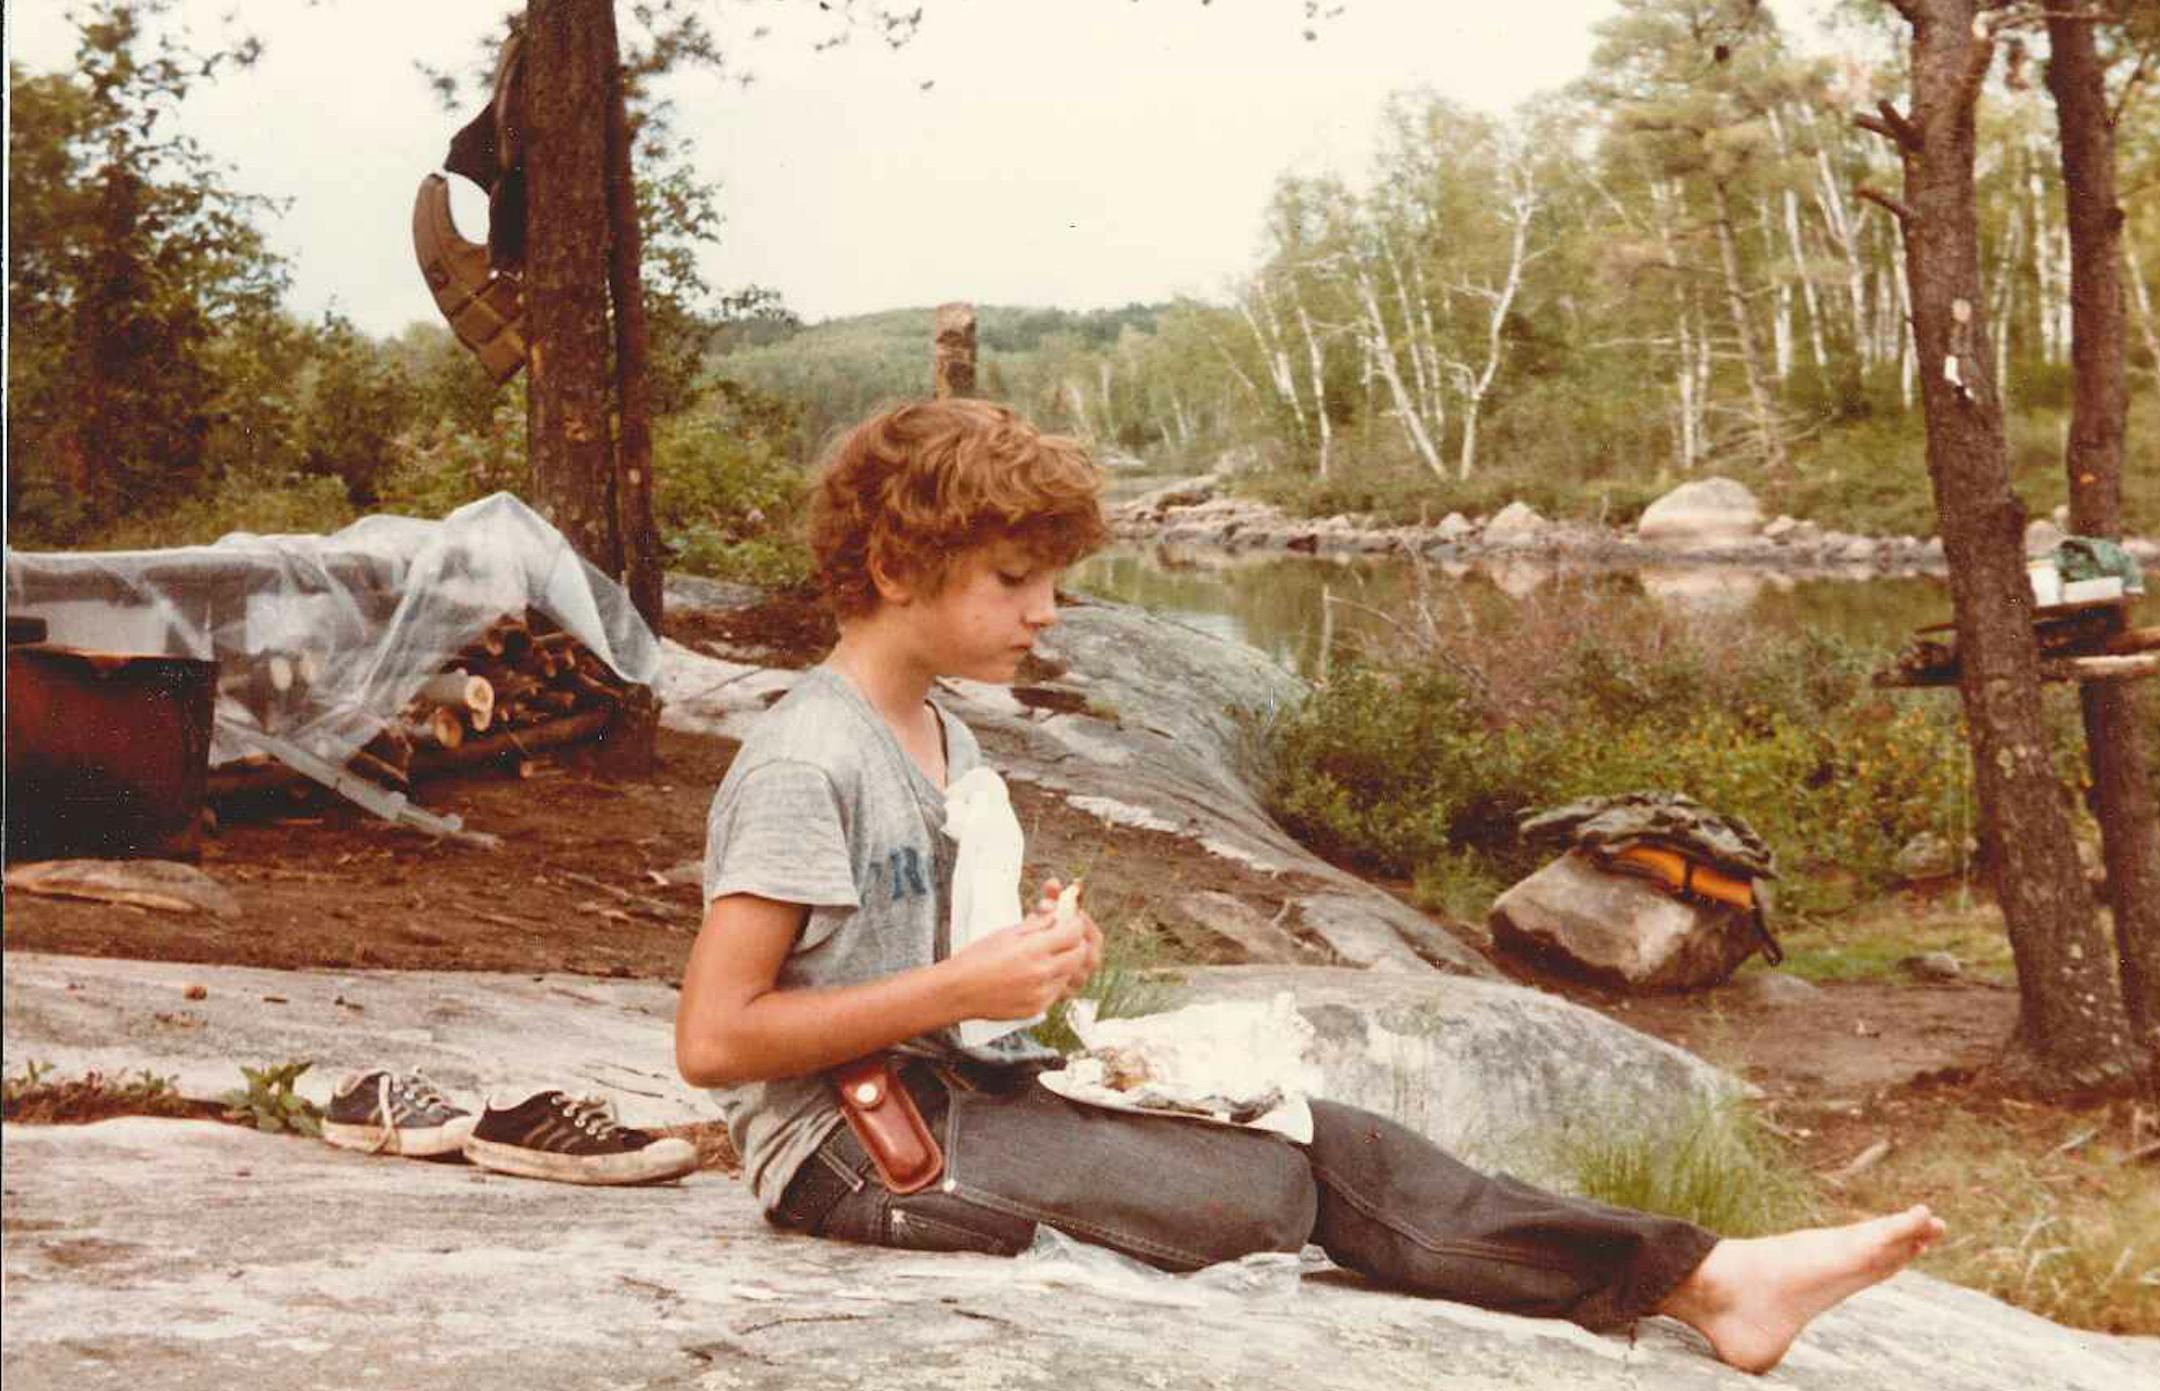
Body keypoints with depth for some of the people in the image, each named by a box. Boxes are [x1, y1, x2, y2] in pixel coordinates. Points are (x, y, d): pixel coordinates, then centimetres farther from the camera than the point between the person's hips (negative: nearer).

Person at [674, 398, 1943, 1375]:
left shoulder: (945, 741, 13)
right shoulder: (805, 763, -17)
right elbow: (712, 1040, -21)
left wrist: (1038, 954, -1)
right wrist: (959, 988, -21)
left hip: (958, 1084, 9)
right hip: (844, 1142, -9)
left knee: (1333, 1143, -7)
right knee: (1254, 1193, -20)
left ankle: (1707, 1279, -9)